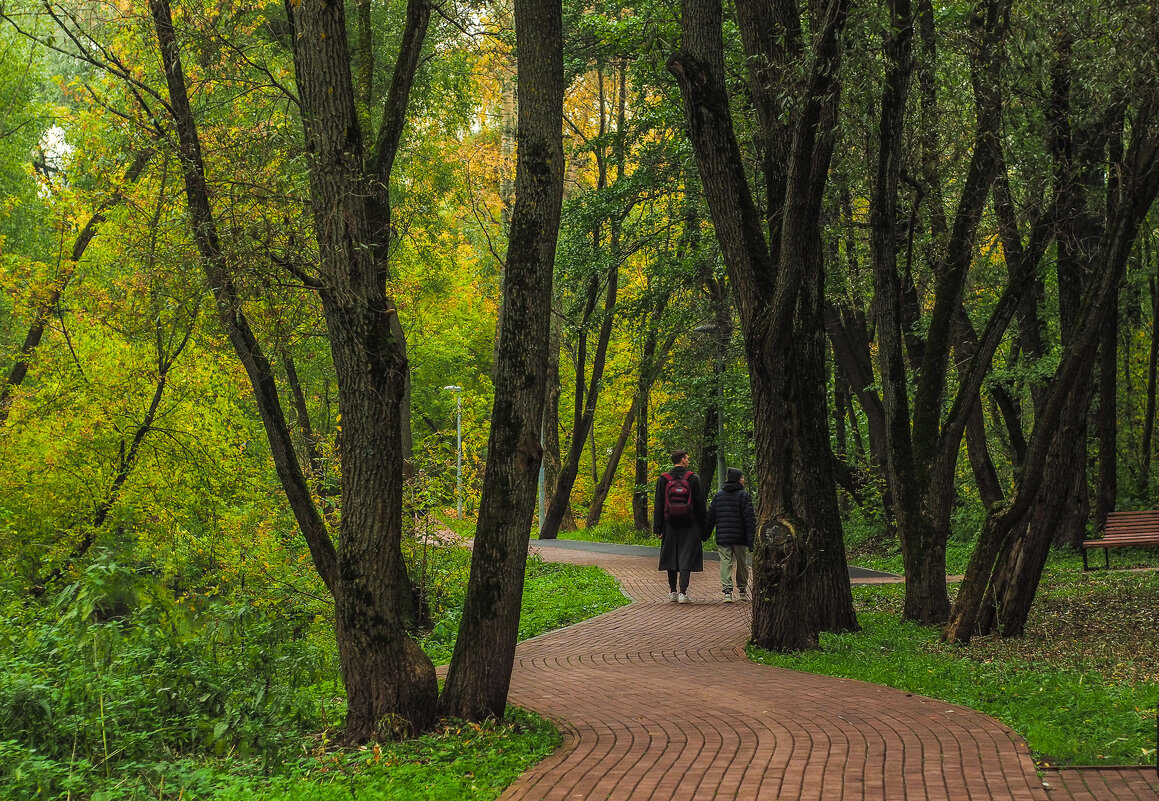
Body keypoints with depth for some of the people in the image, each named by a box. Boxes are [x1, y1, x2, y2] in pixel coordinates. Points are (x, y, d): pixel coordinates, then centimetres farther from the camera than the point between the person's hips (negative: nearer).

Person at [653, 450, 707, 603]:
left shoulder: (663, 479, 2)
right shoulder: (693, 479, -2)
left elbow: (658, 506, 1)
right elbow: (700, 505, -1)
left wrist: (658, 528, 3)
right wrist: (703, 529, 4)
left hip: (670, 526, 2)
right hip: (689, 527, -2)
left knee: (671, 557, 12)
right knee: (686, 558, -1)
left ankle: (673, 591, 18)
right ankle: (683, 592, -9)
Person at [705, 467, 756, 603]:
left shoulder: (718, 496, 8)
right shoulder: (744, 495, -4)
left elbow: (710, 518, 10)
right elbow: (749, 518, -9)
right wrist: (752, 539, -10)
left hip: (723, 537, 2)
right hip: (740, 538, -2)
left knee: (726, 562, -1)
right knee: (742, 564, 13)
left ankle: (727, 591, -16)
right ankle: (743, 590, 25)